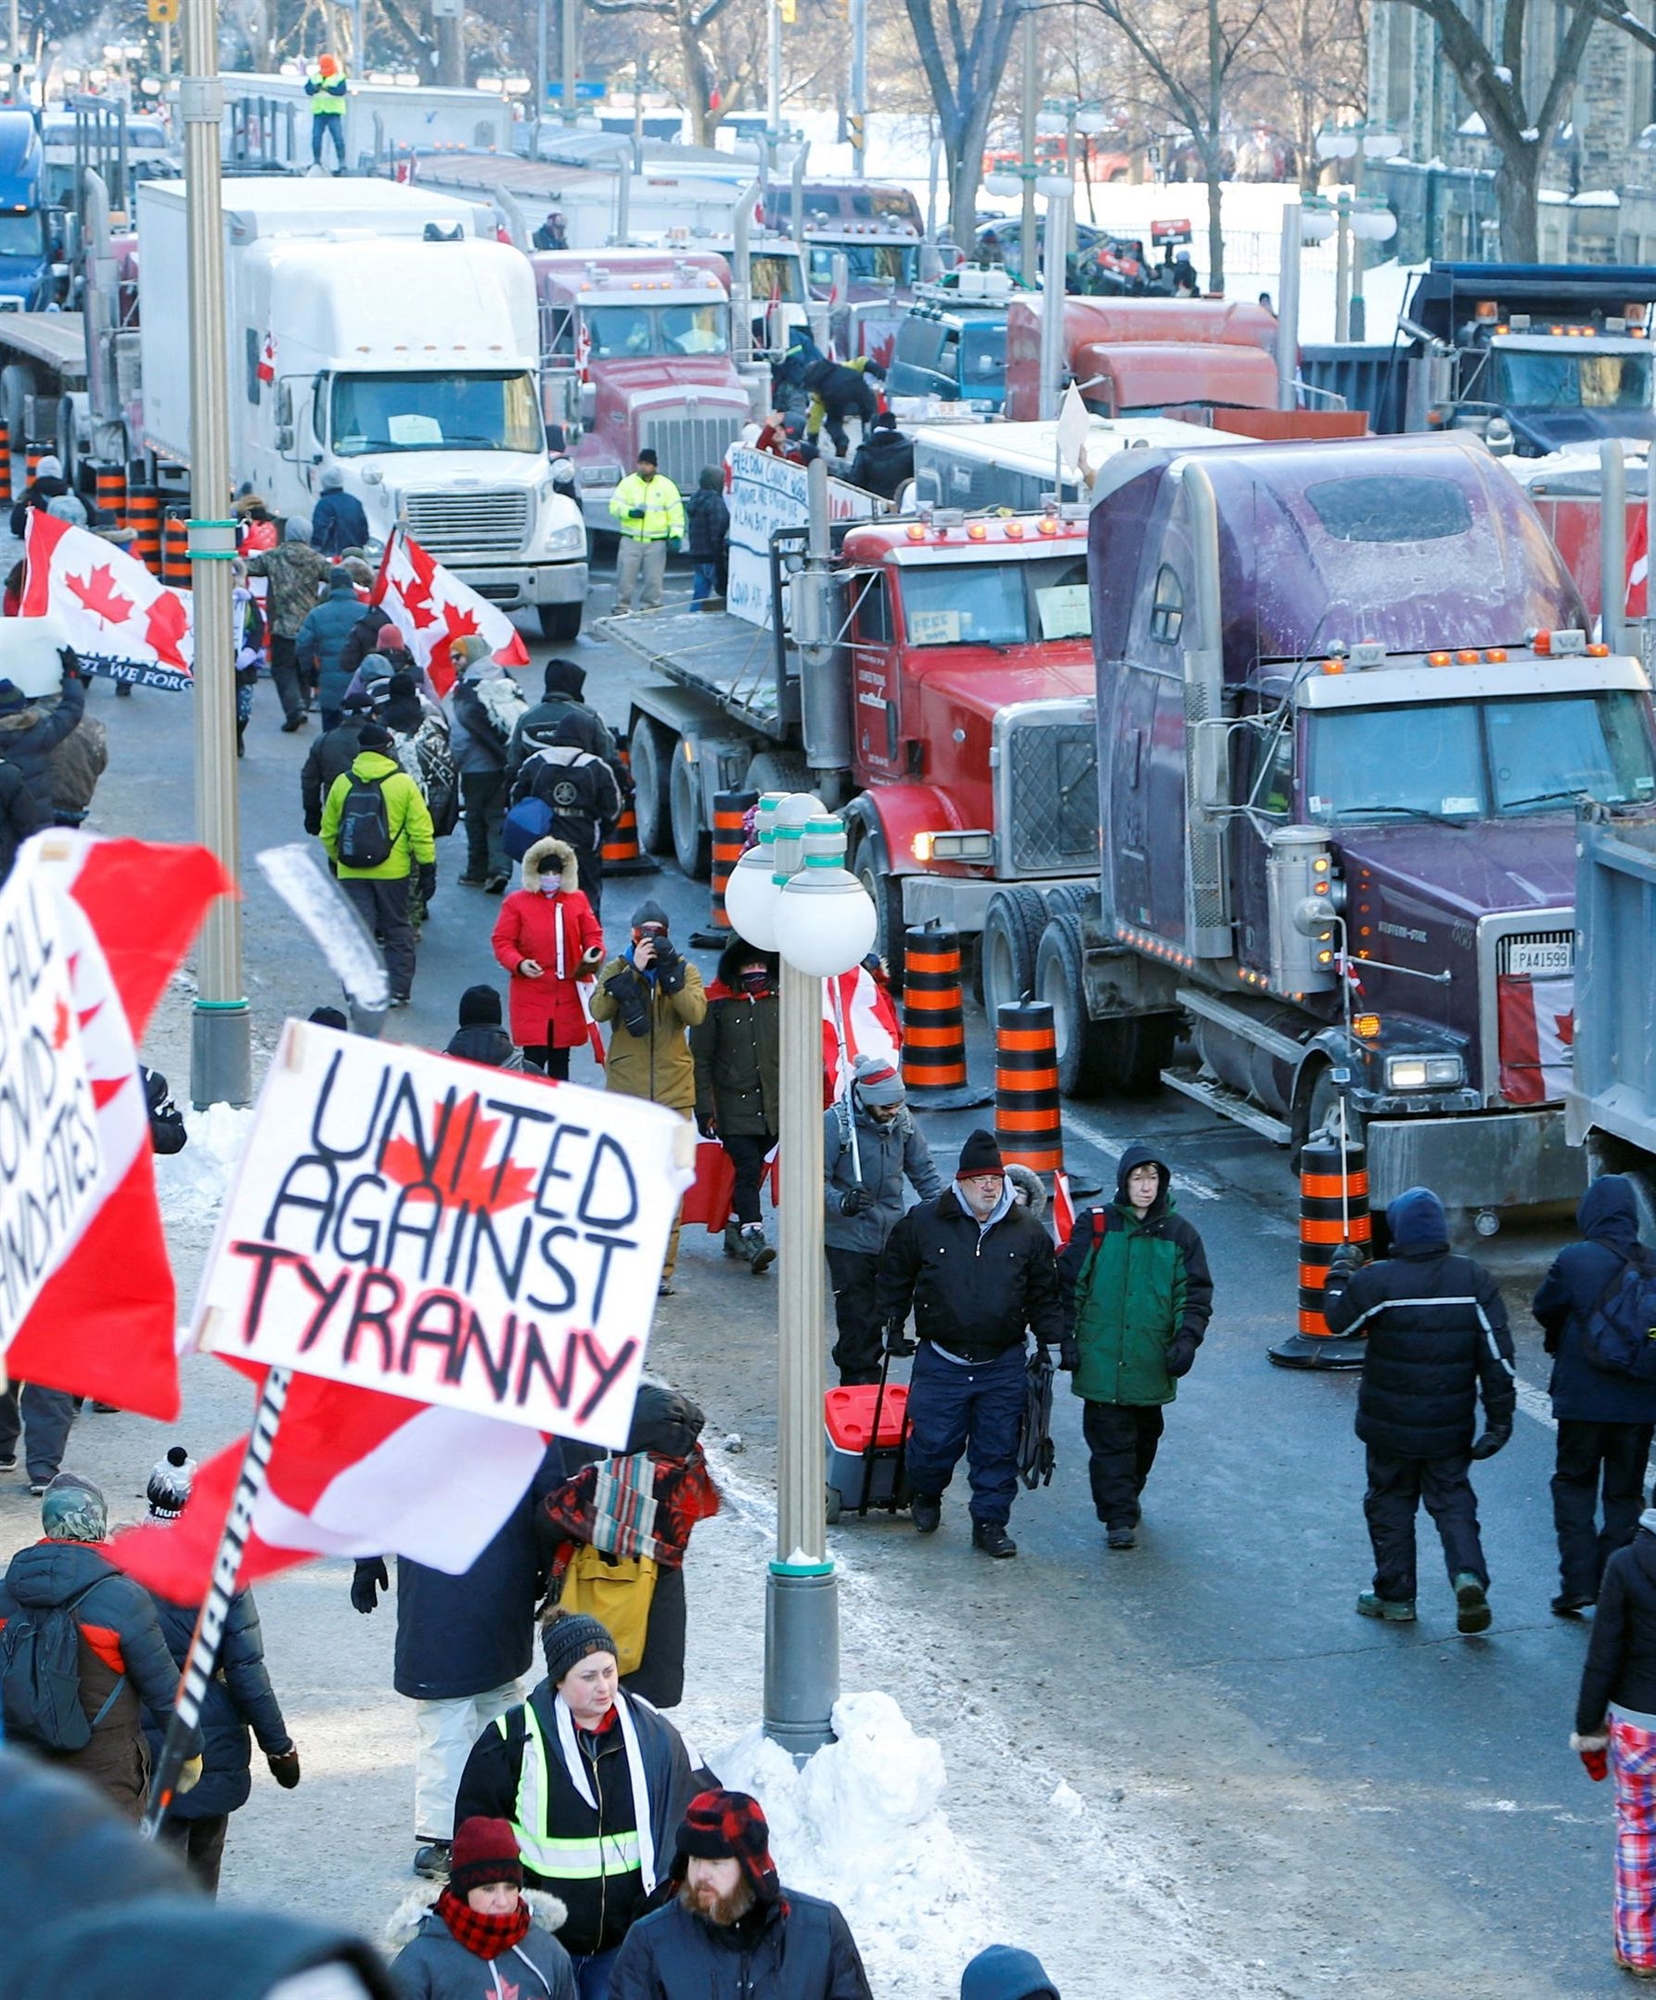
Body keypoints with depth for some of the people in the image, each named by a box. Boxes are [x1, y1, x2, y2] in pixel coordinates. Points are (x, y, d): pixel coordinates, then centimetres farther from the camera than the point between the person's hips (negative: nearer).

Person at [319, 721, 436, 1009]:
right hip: (392, 872, -1)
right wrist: (428, 869, 0)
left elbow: (328, 833, 10)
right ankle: (398, 990, 16)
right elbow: (420, 832, -6)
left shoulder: (342, 783, 2)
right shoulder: (403, 783, -5)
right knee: (397, 931, 13)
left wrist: (338, 861, 26)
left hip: (351, 874, 1)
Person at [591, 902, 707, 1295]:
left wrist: (668, 972, -18)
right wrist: (633, 970, -19)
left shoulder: (684, 970, 7)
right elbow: (599, 1010, -14)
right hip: (626, 1092, 0)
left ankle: (663, 1267, 1)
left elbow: (695, 1012, -12)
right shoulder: (617, 970, 5)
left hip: (673, 1091, 0)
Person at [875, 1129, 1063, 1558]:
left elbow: (1045, 1294, 12)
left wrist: (1052, 1341, 6)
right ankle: (926, 1495, 33)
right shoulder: (923, 1224, -1)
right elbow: (895, 1278, 11)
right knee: (934, 1442, 2)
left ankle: (990, 1523, 16)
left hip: (1003, 1365, 1)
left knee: (998, 1450, 3)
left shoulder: (1026, 1231, 3)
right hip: (941, 1362, -1)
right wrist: (893, 1326, 6)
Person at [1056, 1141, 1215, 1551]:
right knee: (1110, 1439, -6)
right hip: (1101, 1359, -2)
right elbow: (1069, 1284, 3)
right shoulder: (1095, 1226, -1)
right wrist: (1069, 1340, -2)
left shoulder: (1179, 1234, 4)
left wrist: (1186, 1339, -8)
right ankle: (1118, 1516, -4)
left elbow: (1196, 1294, 5)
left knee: (1144, 1437, 15)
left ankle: (1129, 1497, 35)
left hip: (1152, 1361, 2)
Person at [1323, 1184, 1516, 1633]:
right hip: (1451, 1427, 2)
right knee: (1453, 1501, 10)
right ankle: (1469, 1576, -13)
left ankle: (1395, 1595, 18)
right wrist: (1500, 1418, 0)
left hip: (1391, 1426, -2)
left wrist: (1340, 1271, 19)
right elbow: (1497, 1355, -5)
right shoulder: (1474, 1281, -5)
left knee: (1390, 1502, 13)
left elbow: (1338, 1318, 2)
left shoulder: (1376, 1281, -16)